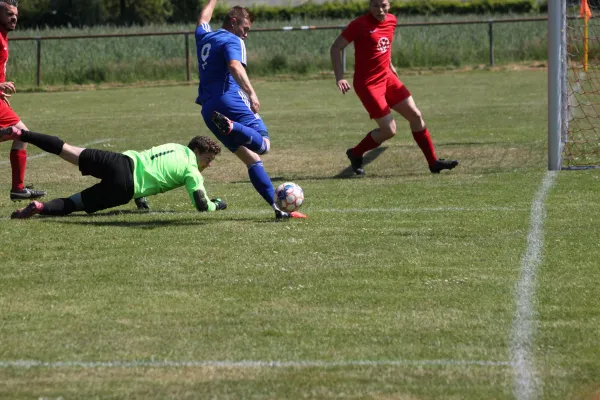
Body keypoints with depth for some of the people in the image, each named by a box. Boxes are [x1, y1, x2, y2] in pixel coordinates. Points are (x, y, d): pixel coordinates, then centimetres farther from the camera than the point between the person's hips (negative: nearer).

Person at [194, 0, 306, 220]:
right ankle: (230, 127, -49)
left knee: (251, 158, 8)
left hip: (208, 109, 8)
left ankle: (277, 207, 2)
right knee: (263, 144, -20)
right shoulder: (232, 41, 0)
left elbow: (203, 19, 47)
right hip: (229, 101, -8)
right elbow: (235, 66, -21)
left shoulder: (204, 37, 23)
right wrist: (251, 93, -31)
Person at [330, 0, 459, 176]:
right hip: (367, 84, -7)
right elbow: (336, 48, -12)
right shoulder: (360, 24, -16)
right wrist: (339, 77, -20)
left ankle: (433, 162, 15)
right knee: (389, 130, -9)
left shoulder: (391, 21, 4)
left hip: (387, 77, 7)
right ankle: (355, 154, 15)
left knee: (415, 116, 5)